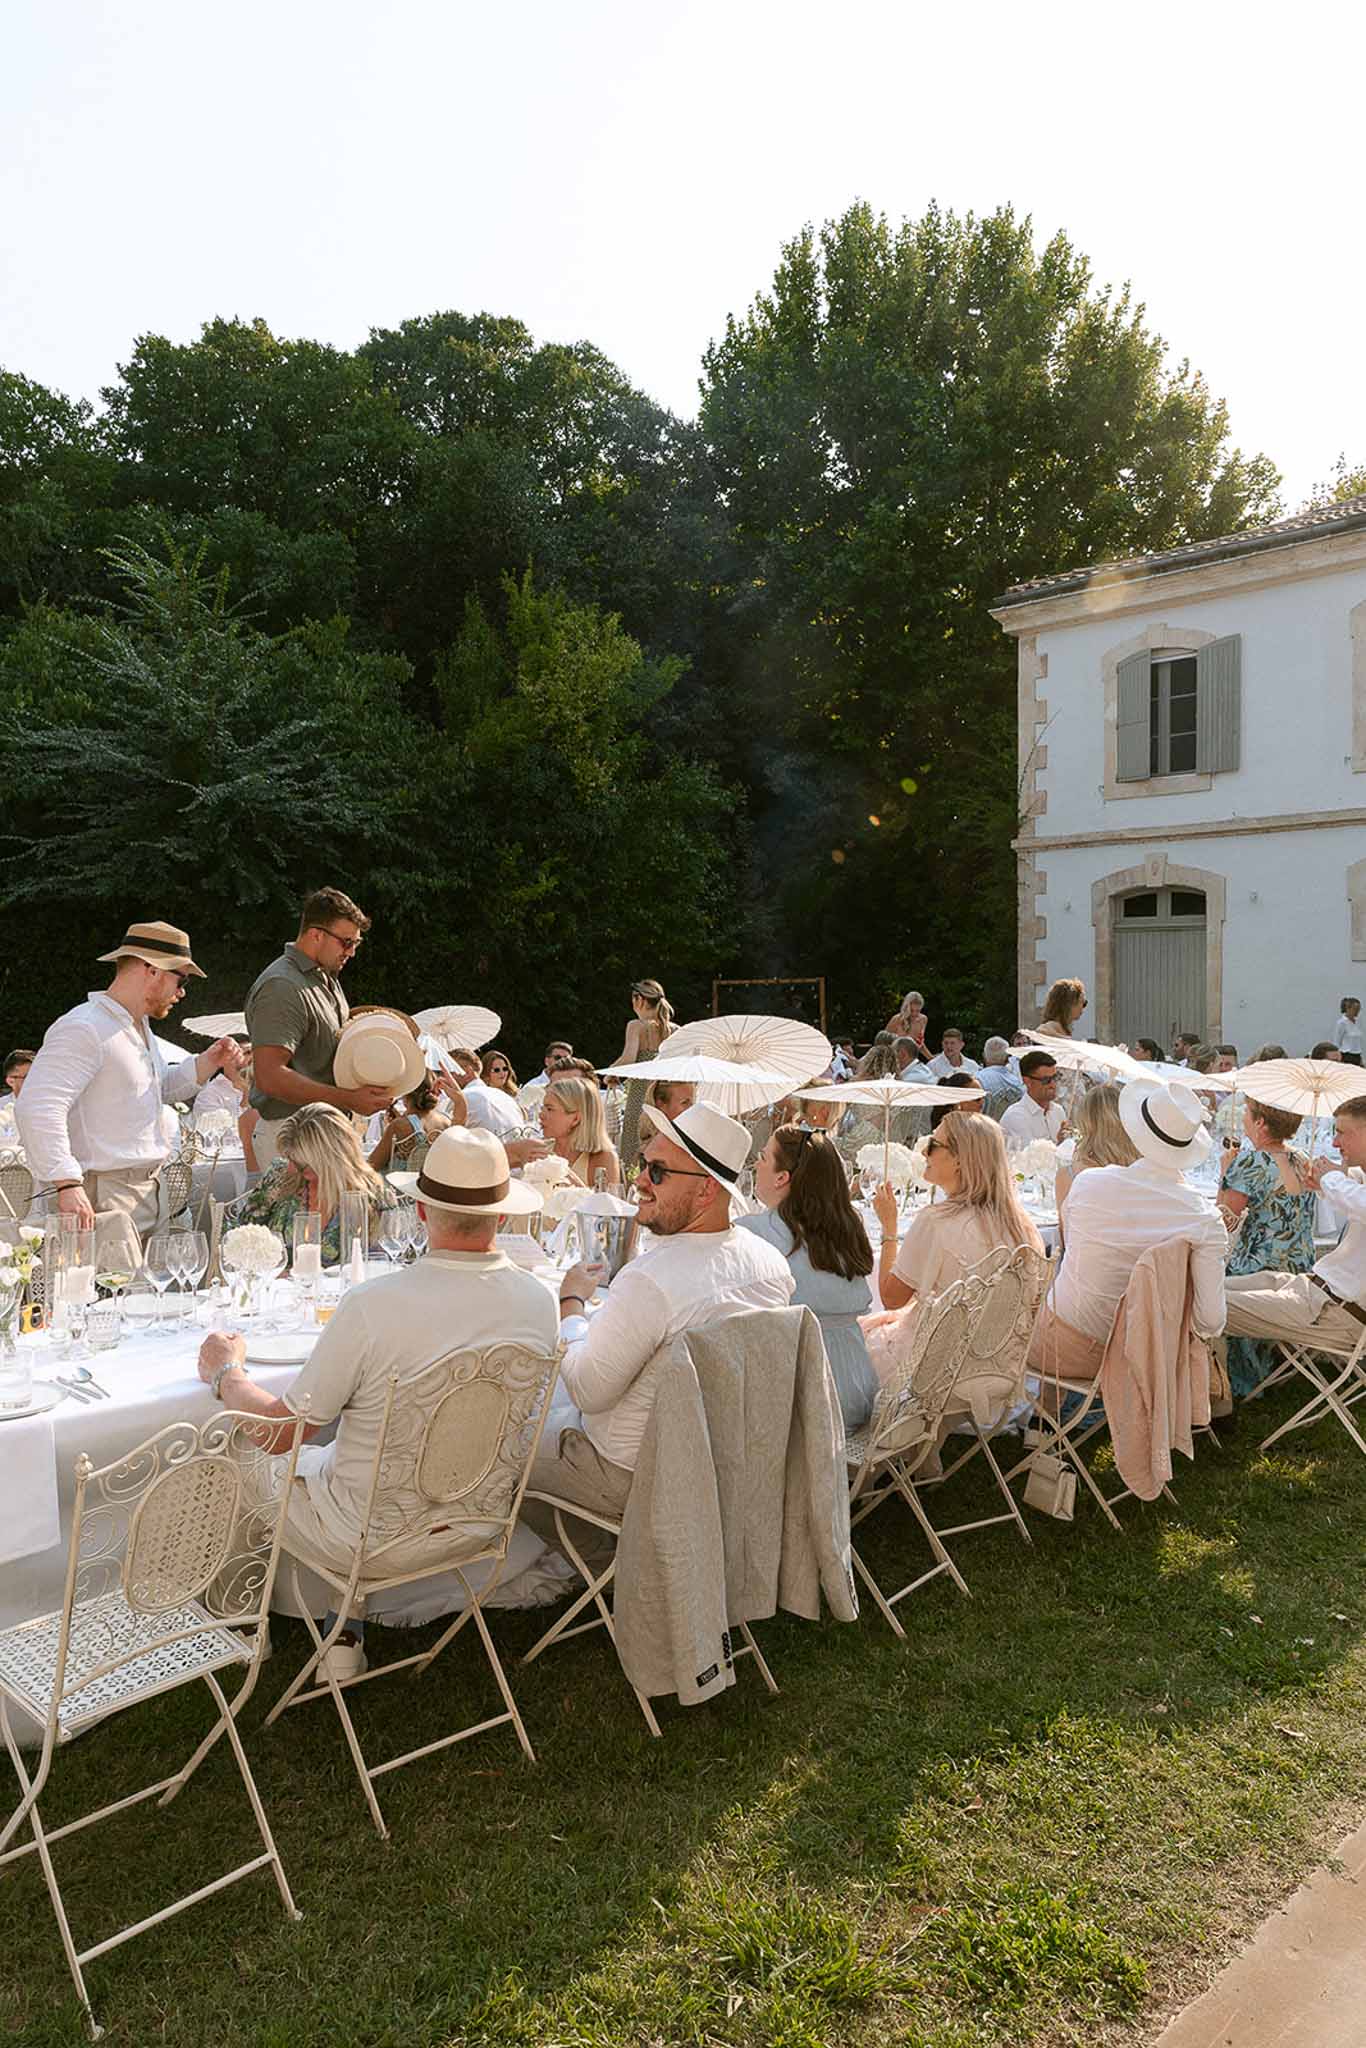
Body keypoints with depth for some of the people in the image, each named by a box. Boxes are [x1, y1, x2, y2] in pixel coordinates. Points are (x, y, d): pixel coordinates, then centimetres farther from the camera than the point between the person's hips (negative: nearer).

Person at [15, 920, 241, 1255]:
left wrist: (206, 1064, 14)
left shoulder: (139, 1025, 17)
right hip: (104, 1197, -9)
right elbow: (36, 1108, -24)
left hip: (148, 1188, 9)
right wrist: (67, 1183, -29)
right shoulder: (83, 1030, -15)